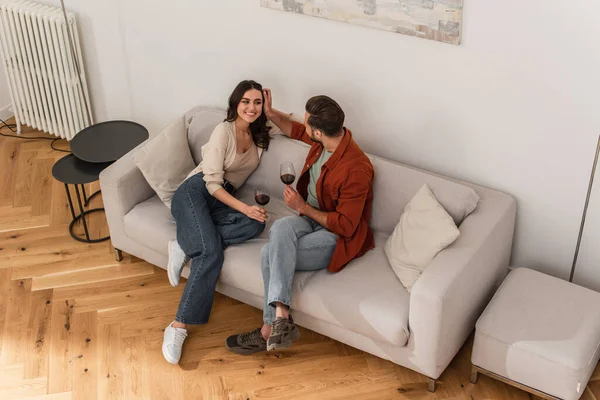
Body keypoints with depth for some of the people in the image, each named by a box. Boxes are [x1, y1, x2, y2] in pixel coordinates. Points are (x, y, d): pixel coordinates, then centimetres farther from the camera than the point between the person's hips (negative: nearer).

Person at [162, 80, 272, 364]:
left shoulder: (260, 134, 12)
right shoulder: (224, 131, -7)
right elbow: (212, 182, -13)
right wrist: (245, 208, -24)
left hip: (221, 200, 6)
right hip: (194, 192, -6)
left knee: (256, 224, -29)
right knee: (211, 253, -33)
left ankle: (187, 245, -21)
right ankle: (178, 326, -32)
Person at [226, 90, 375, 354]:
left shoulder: (356, 169, -26)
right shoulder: (325, 139, -2)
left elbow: (345, 226, -23)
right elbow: (296, 131, 24)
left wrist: (302, 207, -17)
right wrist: (270, 112, 18)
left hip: (338, 236, -7)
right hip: (312, 220, 7)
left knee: (272, 254, -27)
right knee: (281, 227, -29)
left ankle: (272, 328, -19)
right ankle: (279, 320, -32)